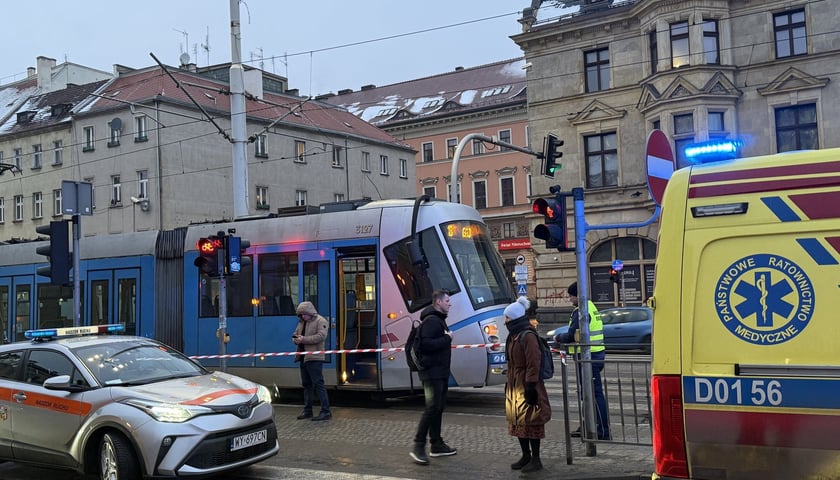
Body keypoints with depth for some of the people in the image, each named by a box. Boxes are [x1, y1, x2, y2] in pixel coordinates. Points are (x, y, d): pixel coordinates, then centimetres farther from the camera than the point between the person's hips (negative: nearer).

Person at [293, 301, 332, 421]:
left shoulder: (320, 321, -7)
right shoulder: (301, 322, 17)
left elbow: (321, 336, -19)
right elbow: (295, 334, 23)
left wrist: (304, 339, -21)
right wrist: (295, 339, -2)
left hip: (314, 358, -8)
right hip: (303, 357, 8)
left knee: (318, 384, -10)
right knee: (306, 384, 14)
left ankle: (326, 411, -7)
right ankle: (307, 410, 23)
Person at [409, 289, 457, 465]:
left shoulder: (439, 319, 18)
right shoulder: (431, 320, -16)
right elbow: (426, 344, -27)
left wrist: (447, 337, 5)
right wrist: (447, 338, -20)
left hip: (441, 371, 11)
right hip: (432, 371, -11)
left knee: (438, 407, 13)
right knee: (432, 407, -13)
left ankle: (437, 445, 19)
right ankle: (418, 447, -11)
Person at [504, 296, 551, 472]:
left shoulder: (528, 336, -16)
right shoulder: (514, 336, 13)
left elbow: (533, 364, -20)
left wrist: (531, 386, -21)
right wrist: (508, 382, 20)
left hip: (526, 385, -10)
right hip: (515, 385, 10)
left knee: (530, 421, -3)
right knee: (517, 421, 13)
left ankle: (535, 459, 6)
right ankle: (526, 456, 23)